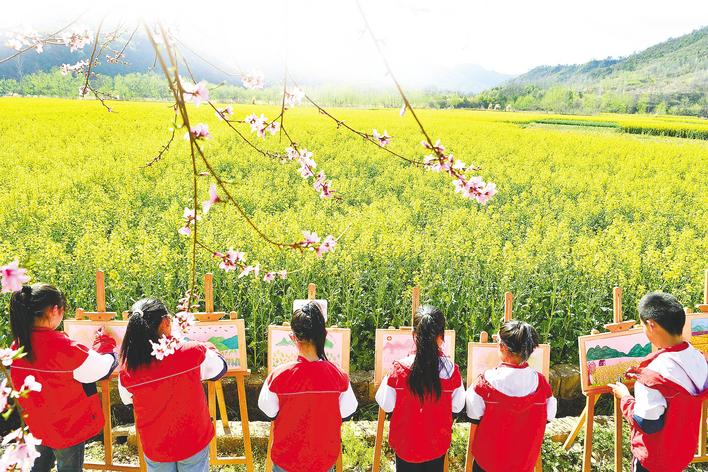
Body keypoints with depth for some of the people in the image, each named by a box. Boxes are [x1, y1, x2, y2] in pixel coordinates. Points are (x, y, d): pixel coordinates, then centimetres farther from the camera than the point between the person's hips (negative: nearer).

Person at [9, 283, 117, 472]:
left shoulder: (17, 345, -11)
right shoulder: (62, 347, -32)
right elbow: (101, 368, -21)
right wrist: (104, 342, -4)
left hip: (37, 425, 6)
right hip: (68, 428, -6)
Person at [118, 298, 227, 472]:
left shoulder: (127, 371, -18)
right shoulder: (192, 352, -24)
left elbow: (127, 399, 4)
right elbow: (219, 367, -3)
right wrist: (208, 347, 15)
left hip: (155, 449, 1)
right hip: (194, 444, -1)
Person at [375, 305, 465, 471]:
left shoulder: (400, 369, -22)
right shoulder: (452, 370, -18)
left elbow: (386, 405, -10)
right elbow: (457, 407, -4)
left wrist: (386, 379, 3)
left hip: (405, 445, -1)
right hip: (437, 446, 1)